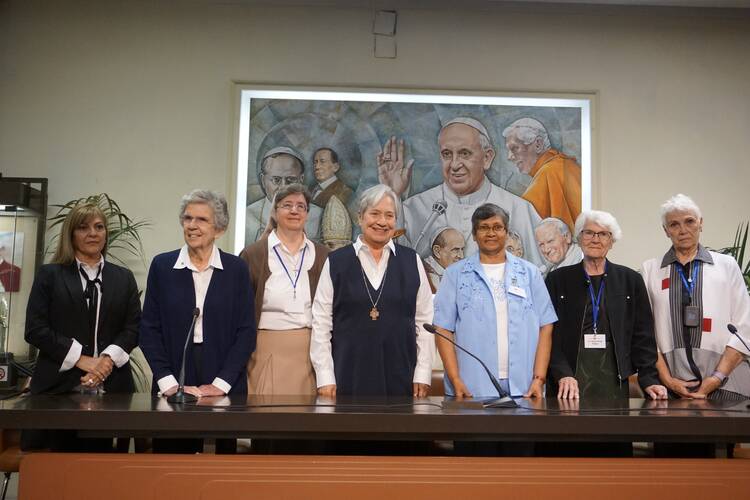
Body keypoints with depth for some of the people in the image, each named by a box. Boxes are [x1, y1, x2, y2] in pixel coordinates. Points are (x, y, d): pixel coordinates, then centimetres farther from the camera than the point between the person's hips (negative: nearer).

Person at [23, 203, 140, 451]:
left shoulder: (123, 278, 14)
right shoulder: (49, 275, 8)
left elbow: (133, 328, 8)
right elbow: (35, 329, 0)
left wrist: (107, 359, -10)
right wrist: (82, 359, -9)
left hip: (110, 385, 2)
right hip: (59, 384, -1)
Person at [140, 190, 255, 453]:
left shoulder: (236, 268, 2)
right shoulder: (162, 265, 5)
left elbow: (246, 332, 0)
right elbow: (149, 329, 3)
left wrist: (220, 384, -8)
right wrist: (168, 382, -6)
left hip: (225, 389, 0)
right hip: (173, 390, 1)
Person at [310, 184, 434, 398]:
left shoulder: (411, 261, 6)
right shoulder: (336, 261, 3)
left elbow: (424, 320, 6)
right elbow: (321, 322, 1)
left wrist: (423, 375, 0)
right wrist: (325, 378, -4)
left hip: (400, 376, 1)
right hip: (349, 375, -1)